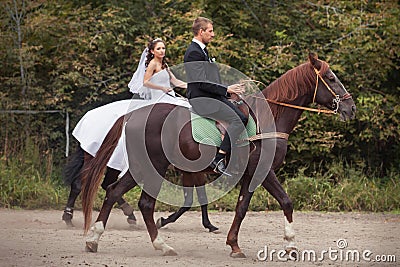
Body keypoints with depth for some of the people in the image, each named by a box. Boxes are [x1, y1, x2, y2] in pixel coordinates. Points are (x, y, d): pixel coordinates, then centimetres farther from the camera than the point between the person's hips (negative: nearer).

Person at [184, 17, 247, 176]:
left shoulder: (201, 50, 19)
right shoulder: (194, 53, -14)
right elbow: (202, 83, -20)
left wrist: (230, 90, 10)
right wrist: (226, 90, -16)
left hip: (212, 97, 10)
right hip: (200, 100, -10)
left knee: (243, 118, 0)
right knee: (236, 121, -21)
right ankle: (218, 161, -20)